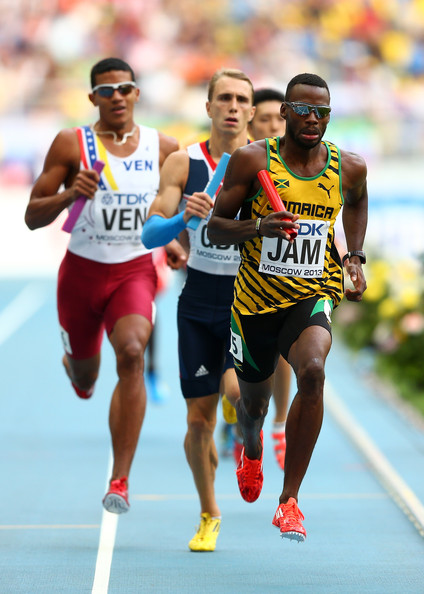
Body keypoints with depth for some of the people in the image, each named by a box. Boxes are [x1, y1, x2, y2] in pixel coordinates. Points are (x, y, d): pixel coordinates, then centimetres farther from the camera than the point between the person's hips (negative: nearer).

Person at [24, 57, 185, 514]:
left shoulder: (163, 148, 1)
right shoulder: (71, 144, -4)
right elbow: (32, 216, -4)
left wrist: (176, 242, -2)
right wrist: (70, 193, -23)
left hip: (136, 271, -1)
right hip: (82, 270, 1)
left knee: (131, 353, -27)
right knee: (84, 376, 17)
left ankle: (120, 480, -27)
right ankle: (75, 362, 61)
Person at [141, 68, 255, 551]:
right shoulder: (183, 163, -2)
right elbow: (149, 235, -8)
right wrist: (183, 217, -27)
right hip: (200, 299, 1)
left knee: (237, 389, -26)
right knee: (198, 419, 3)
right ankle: (208, 515, 25)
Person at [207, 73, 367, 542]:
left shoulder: (349, 168, -2)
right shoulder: (252, 160, -9)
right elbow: (215, 228, -5)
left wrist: (355, 257, 11)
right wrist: (258, 226, -24)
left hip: (313, 294, 0)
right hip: (257, 298, 0)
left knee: (312, 371, -31)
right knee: (253, 399, 17)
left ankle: (289, 500, -22)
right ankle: (251, 449, 59)